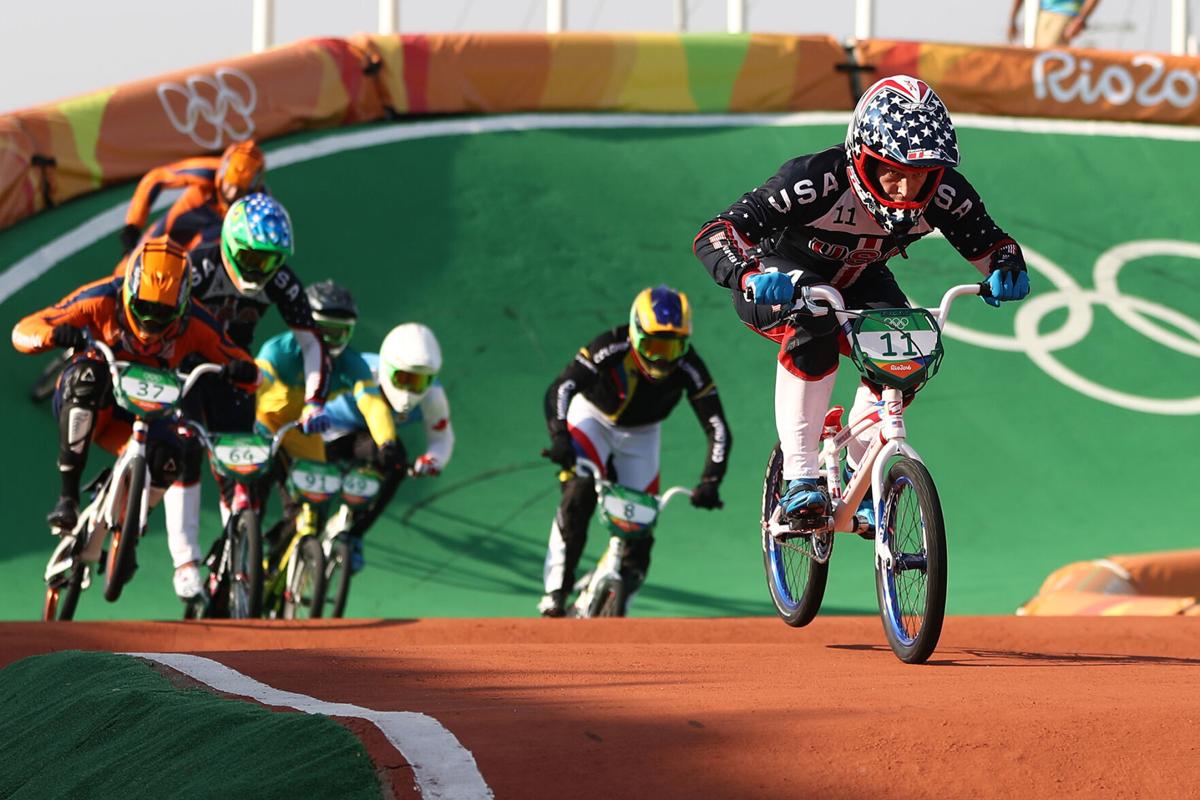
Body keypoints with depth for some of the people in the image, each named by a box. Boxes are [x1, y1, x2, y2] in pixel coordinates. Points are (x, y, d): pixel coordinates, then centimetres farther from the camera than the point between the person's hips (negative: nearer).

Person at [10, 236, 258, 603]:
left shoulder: (193, 322, -17)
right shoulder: (103, 300, -22)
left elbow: (248, 376, -14)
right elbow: (22, 331, -23)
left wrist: (242, 371, -39)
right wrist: (55, 334, -45)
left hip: (142, 412, 1)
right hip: (83, 406, -1)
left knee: (168, 458, -29)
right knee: (88, 370, -35)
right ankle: (68, 496, -32)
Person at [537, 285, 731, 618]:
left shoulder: (689, 369, -28)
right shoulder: (610, 348, -34)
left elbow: (718, 430, -25)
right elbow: (560, 389, -40)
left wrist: (709, 483, -38)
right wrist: (560, 438, -55)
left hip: (639, 436, 3)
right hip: (593, 418, -3)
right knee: (579, 496, -27)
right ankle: (556, 591, -22)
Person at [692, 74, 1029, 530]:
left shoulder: (944, 193, -25)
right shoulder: (817, 181, -38)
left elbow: (987, 241, -7)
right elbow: (714, 235, -40)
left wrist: (1007, 269, -31)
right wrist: (751, 277, -60)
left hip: (858, 281, 4)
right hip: (783, 280, -4)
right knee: (814, 328, -37)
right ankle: (800, 482, -29)